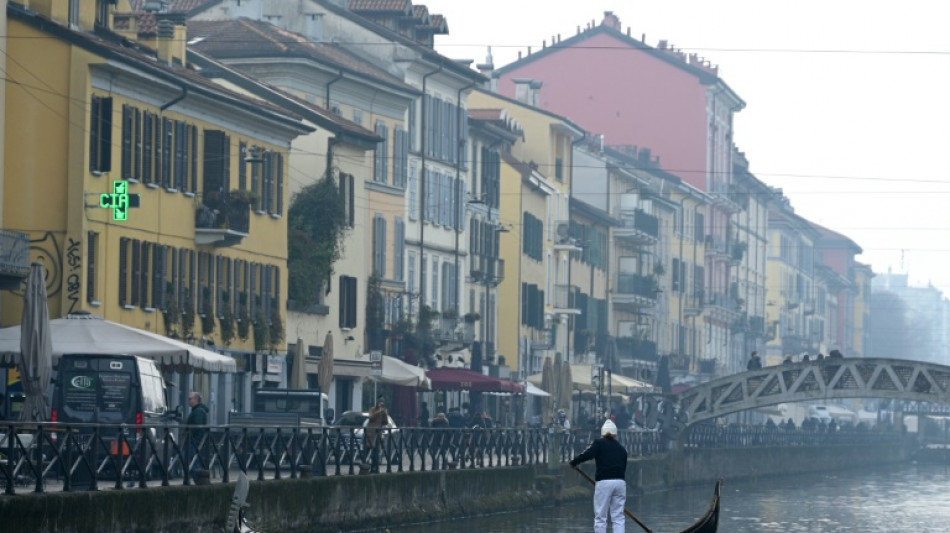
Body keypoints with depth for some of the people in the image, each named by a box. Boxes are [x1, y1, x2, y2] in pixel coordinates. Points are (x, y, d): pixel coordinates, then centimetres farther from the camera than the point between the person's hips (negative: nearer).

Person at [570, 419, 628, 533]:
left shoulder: (599, 443, 5)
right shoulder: (622, 449, 17)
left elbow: (587, 454, -14)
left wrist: (574, 462, 3)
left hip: (604, 482, -4)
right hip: (620, 482, 4)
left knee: (600, 517, 2)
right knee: (618, 517, 6)